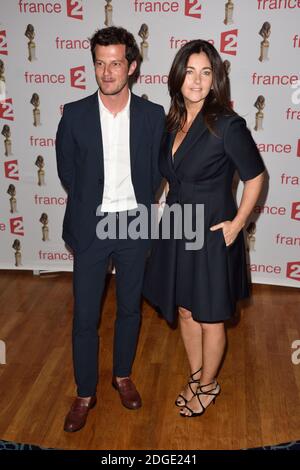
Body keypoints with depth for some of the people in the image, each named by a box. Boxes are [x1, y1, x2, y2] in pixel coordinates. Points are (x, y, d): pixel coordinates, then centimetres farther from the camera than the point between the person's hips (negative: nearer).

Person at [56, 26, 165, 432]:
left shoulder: (153, 115, -4)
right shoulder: (75, 115, -5)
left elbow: (157, 172, 4)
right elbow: (67, 173, 4)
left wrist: (140, 209, 4)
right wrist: (92, 207, 8)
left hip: (135, 225, 1)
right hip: (90, 227, 0)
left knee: (129, 308, 15)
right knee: (85, 315, 5)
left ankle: (123, 375, 38)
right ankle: (85, 394, 24)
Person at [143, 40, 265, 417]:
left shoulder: (227, 125, -17)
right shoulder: (172, 122, 2)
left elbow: (254, 177, -9)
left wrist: (237, 223, -11)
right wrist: (170, 208, 9)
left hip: (212, 237, -6)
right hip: (176, 232, 6)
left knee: (209, 317, 11)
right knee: (185, 310, 19)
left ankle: (208, 385, 35)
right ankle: (196, 376, 41)